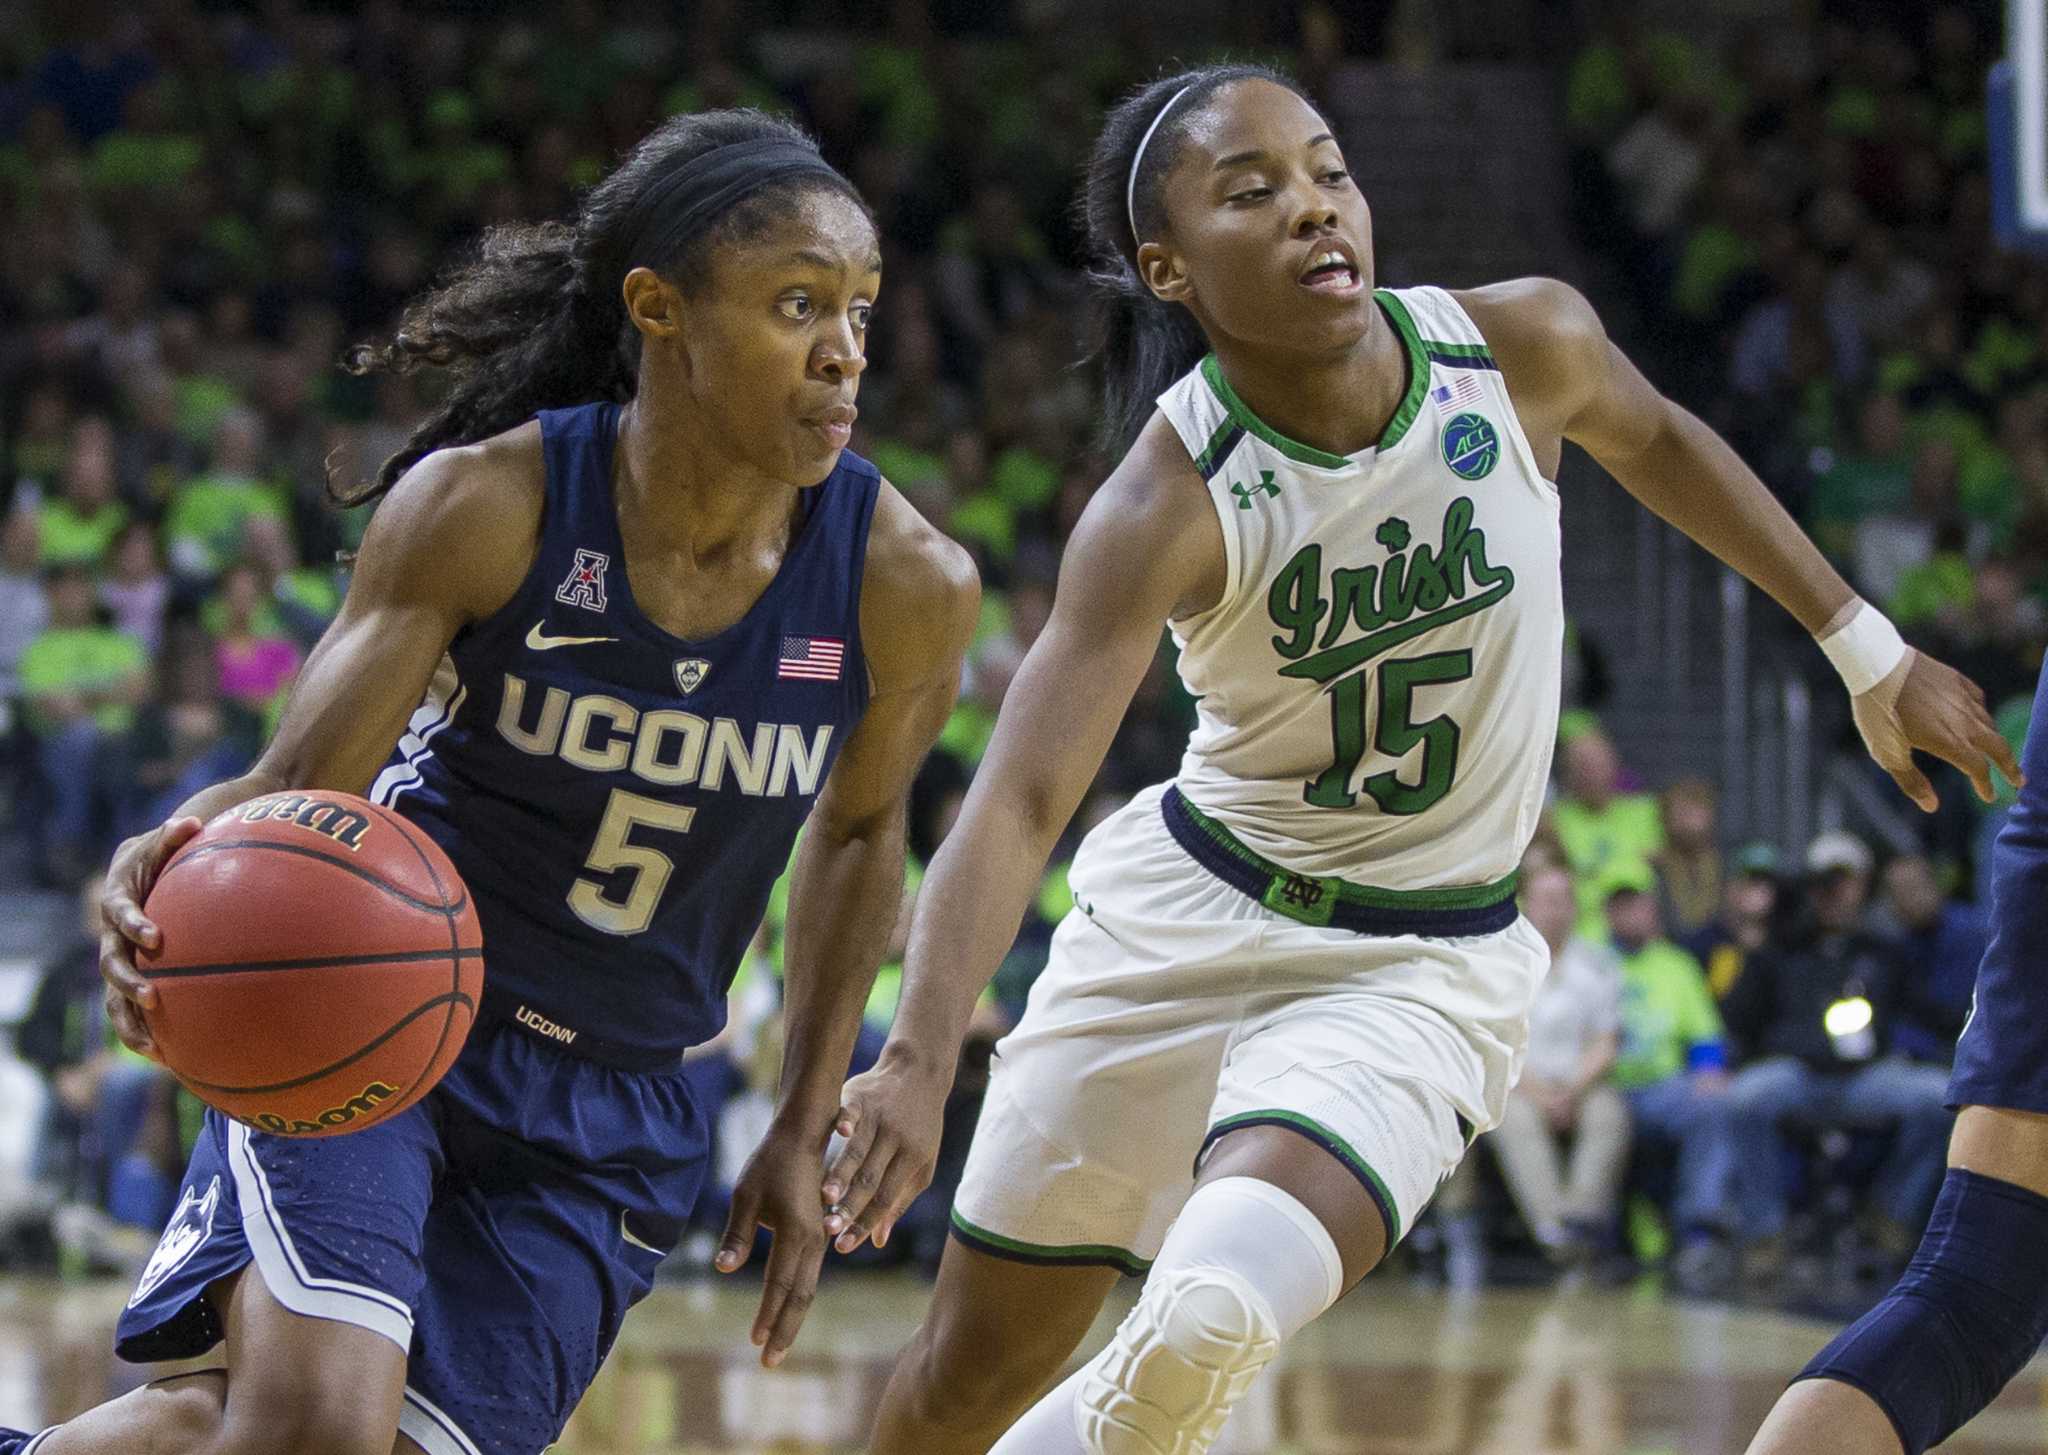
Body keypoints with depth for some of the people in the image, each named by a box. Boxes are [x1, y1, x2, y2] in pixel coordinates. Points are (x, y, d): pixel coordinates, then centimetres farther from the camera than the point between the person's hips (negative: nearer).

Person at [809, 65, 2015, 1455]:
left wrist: (1870, 654, 17)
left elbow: (1657, 441, 11)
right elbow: (1019, 801, -29)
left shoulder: (1523, 347, -13)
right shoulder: (1170, 501, -21)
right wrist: (920, 1061, -44)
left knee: (1210, 1320, -28)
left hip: (1427, 964, 0)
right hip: (1184, 917, 0)